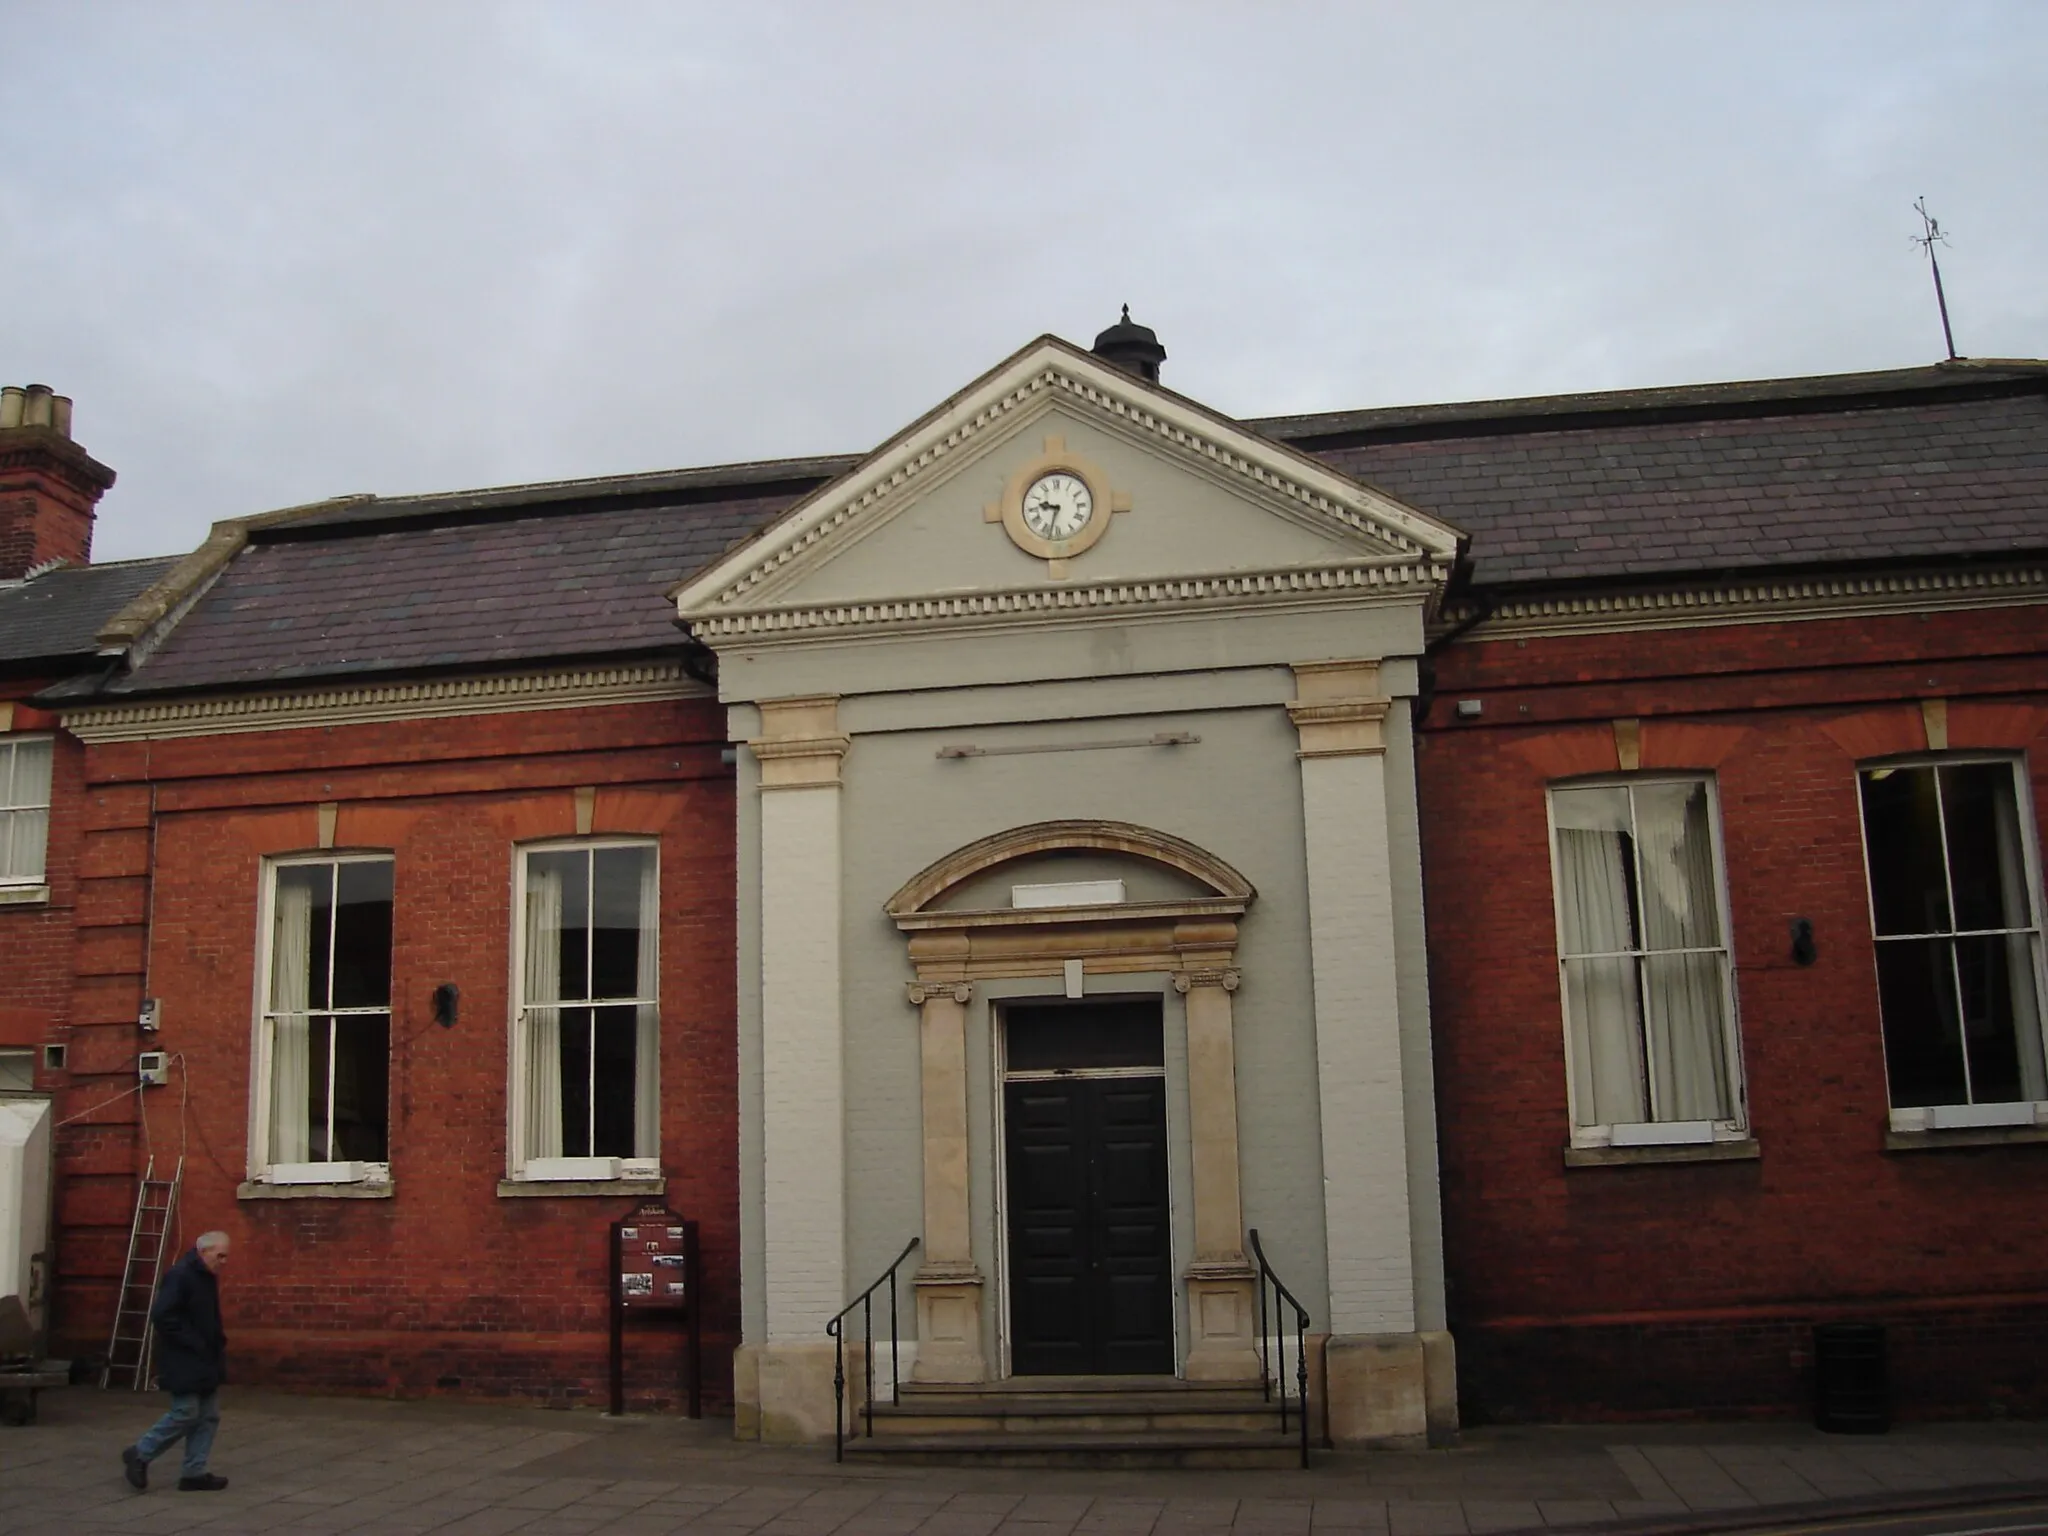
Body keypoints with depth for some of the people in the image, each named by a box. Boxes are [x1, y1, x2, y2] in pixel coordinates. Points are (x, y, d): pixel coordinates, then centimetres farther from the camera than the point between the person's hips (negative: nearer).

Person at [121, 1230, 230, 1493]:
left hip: (206, 1361, 9)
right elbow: (162, 1317, -23)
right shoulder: (180, 1276, -17)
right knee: (186, 1413, -6)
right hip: (184, 1362, -9)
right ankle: (139, 1455, 12)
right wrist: (194, 1343, -20)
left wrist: (218, 1340, 8)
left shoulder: (208, 1276, 11)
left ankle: (194, 1473, 14)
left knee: (209, 1416, 8)